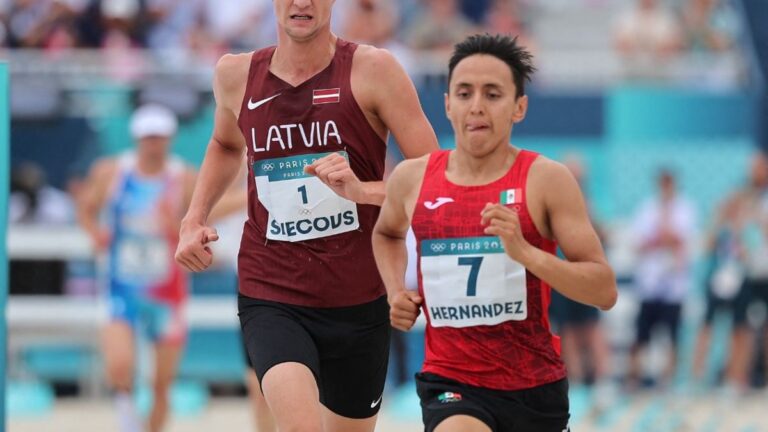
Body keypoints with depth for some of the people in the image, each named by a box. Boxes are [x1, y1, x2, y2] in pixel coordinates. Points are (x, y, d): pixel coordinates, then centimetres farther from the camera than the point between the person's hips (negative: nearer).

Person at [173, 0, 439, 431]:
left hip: (359, 301, 0)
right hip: (269, 296, 0)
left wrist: (363, 190, -27)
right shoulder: (237, 75, 3)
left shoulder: (372, 69, -7)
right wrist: (194, 219, 14)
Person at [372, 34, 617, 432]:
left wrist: (524, 251, -27)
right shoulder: (412, 179, 0)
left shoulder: (546, 181, -9)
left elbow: (604, 291, -13)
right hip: (450, 383, 0)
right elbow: (387, 233, 26)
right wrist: (396, 292, 7)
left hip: (535, 386, 0)